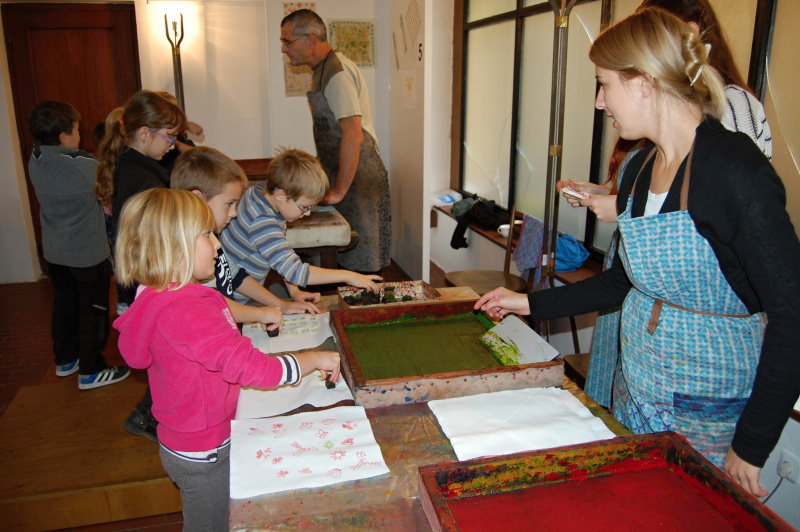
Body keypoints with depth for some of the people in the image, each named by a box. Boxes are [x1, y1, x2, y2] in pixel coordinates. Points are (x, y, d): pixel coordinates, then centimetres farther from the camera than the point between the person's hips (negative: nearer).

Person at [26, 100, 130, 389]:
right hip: (88, 254, -7)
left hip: (54, 253, 7)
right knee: (93, 311, 6)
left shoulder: (35, 162, -2)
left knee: (64, 306, 21)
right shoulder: (83, 166, -23)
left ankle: (65, 360, 36)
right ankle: (91, 371, 15)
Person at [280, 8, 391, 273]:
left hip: (357, 175, -10)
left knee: (361, 264, -3)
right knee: (348, 258, 15)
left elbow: (353, 135, -26)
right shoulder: (323, 69, 14)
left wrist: (339, 191, -21)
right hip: (342, 172, 10)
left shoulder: (337, 73, -17)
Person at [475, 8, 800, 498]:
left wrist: (751, 447, -18)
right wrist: (532, 304, 10)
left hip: (710, 419, -6)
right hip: (634, 398, 7)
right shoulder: (640, 169, 2)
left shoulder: (737, 171, -21)